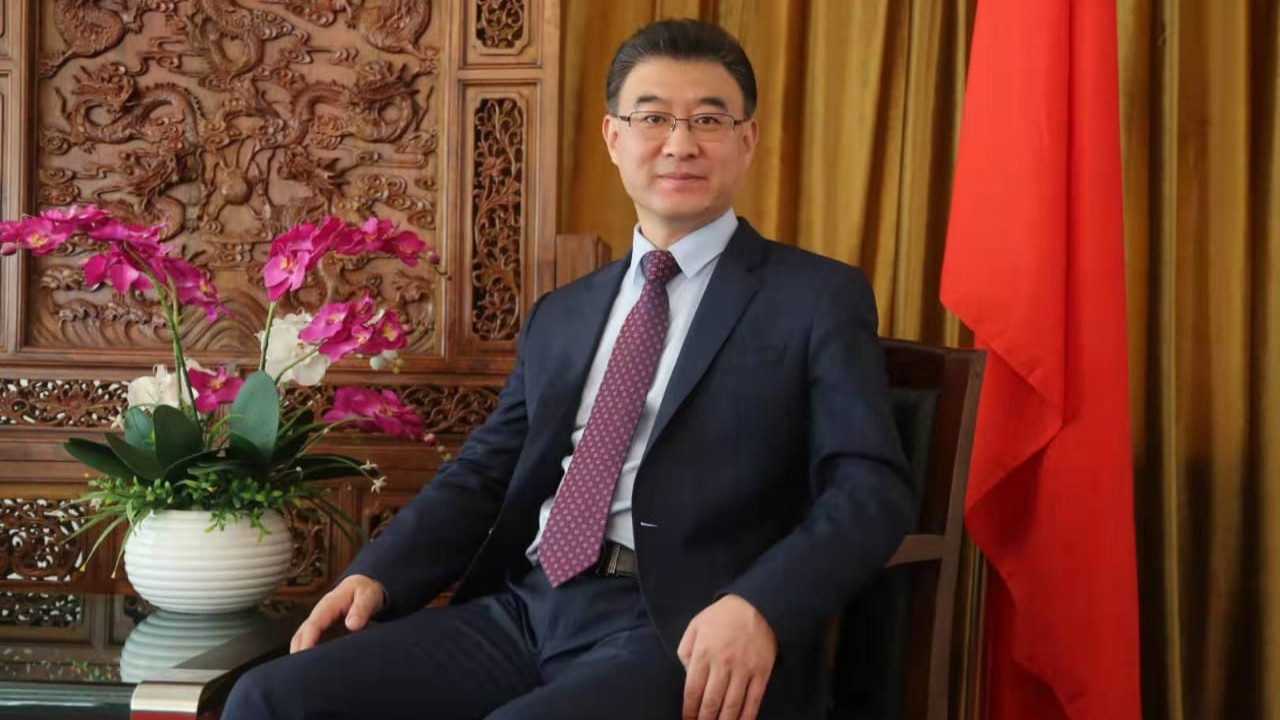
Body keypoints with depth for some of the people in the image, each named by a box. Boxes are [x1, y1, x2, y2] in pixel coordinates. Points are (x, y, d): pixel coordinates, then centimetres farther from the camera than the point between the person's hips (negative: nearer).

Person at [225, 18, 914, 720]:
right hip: (525, 610, 5)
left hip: (676, 631, -5)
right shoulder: (562, 316, 21)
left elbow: (872, 489, -6)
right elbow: (485, 471, 18)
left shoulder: (820, 299, 4)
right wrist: (377, 575, 0)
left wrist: (756, 608, -24)